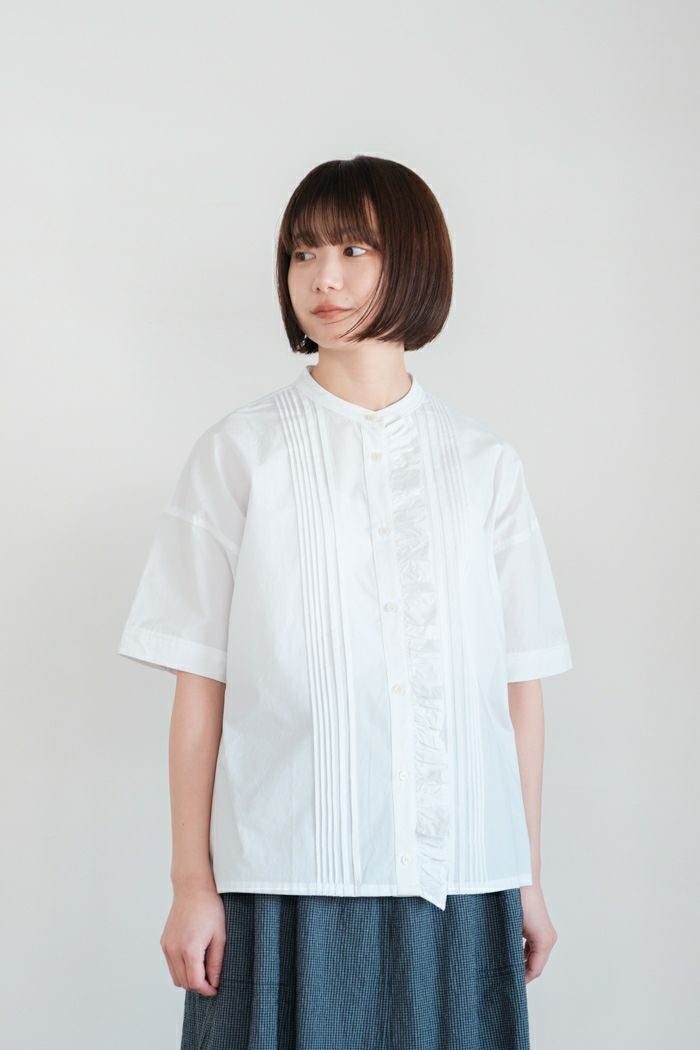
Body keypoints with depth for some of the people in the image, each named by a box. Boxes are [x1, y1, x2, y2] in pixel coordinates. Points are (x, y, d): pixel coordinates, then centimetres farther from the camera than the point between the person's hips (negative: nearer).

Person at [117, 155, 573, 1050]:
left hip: (458, 879, 2)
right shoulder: (240, 454, 1)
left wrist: (528, 877, 7)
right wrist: (191, 881, -3)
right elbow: (199, 680, 0)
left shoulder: (483, 465, 6)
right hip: (288, 877, -2)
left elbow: (519, 683, 7)